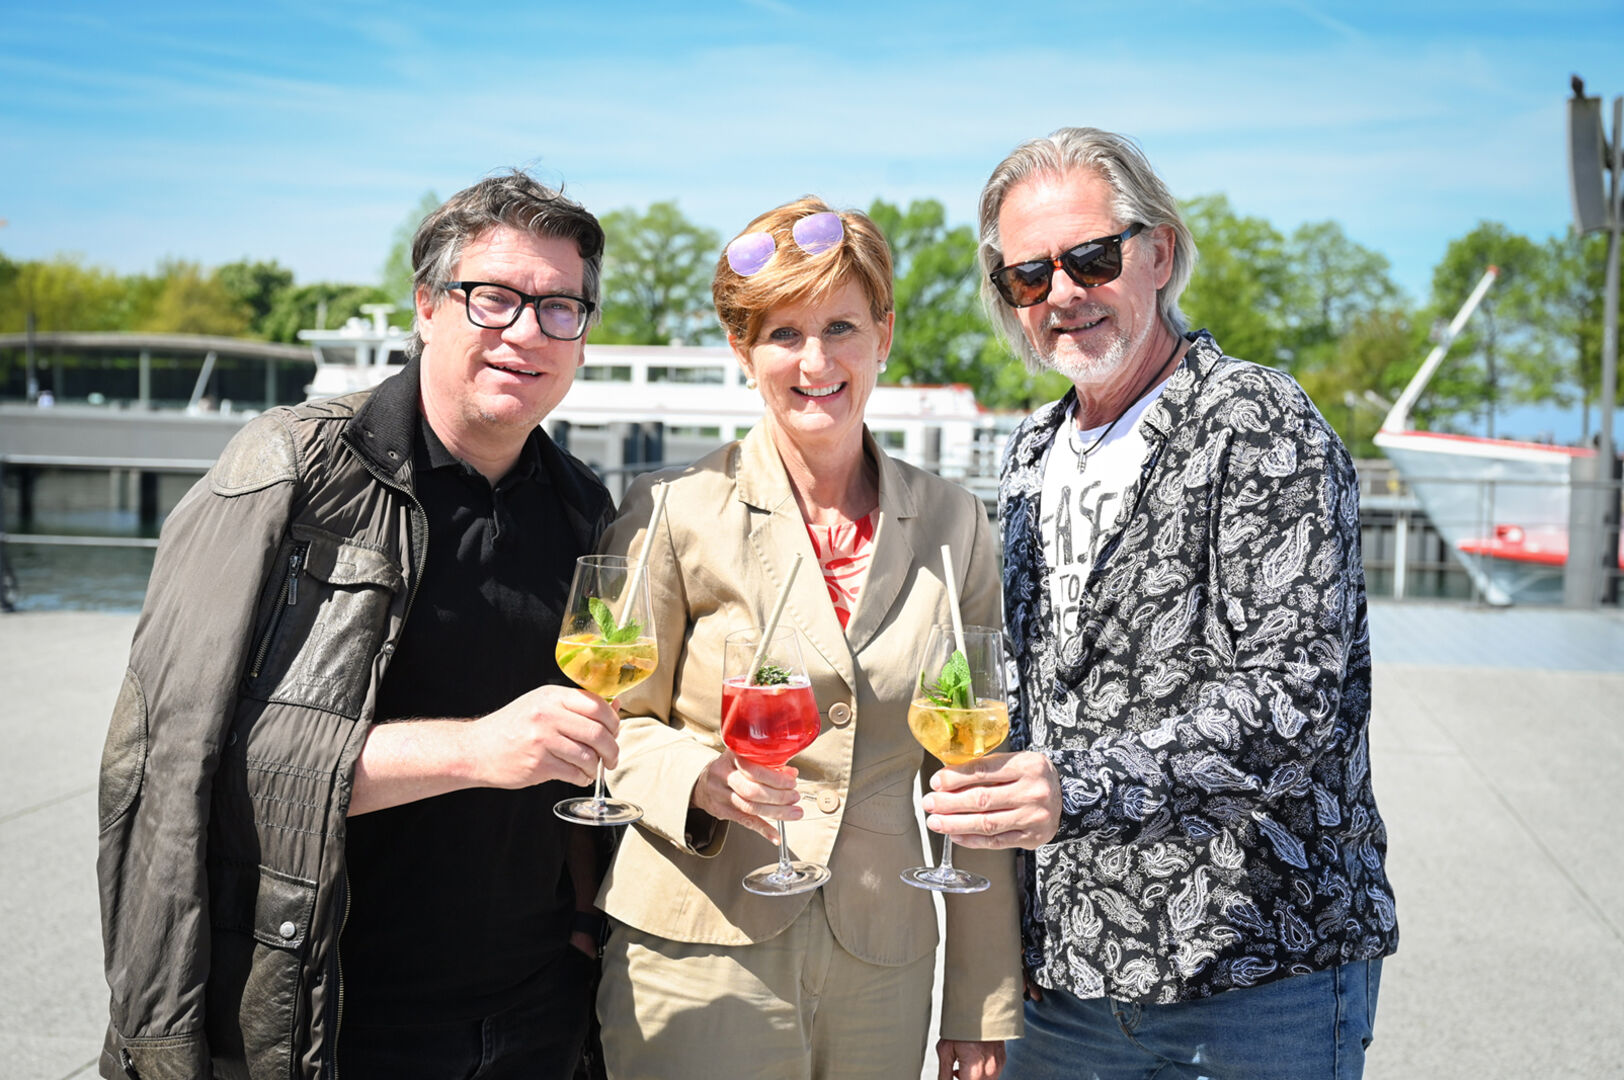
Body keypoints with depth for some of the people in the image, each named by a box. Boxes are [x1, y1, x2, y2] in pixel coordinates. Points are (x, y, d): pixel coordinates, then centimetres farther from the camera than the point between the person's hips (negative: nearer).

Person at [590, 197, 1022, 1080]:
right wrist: (701, 778, -20)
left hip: (883, 967, 3)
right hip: (701, 963, -2)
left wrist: (986, 1006, 6)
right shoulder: (672, 513, -6)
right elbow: (614, 725, 2)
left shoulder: (953, 527, 3)